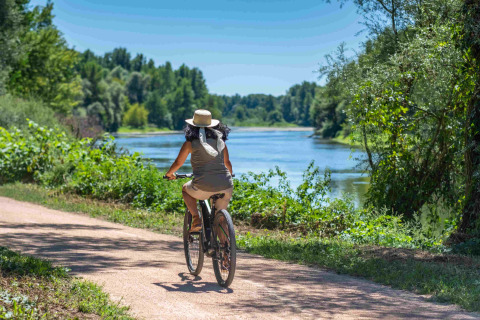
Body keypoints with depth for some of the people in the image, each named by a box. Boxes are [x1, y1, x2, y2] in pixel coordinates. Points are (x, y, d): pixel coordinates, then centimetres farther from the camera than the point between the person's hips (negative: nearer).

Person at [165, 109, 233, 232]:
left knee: (186, 189, 29)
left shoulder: (191, 142, 3)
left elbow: (178, 162, 14)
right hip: (226, 187, 3)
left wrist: (169, 173, 35)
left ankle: (196, 219, 10)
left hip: (204, 188, -3)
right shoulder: (220, 141, 14)